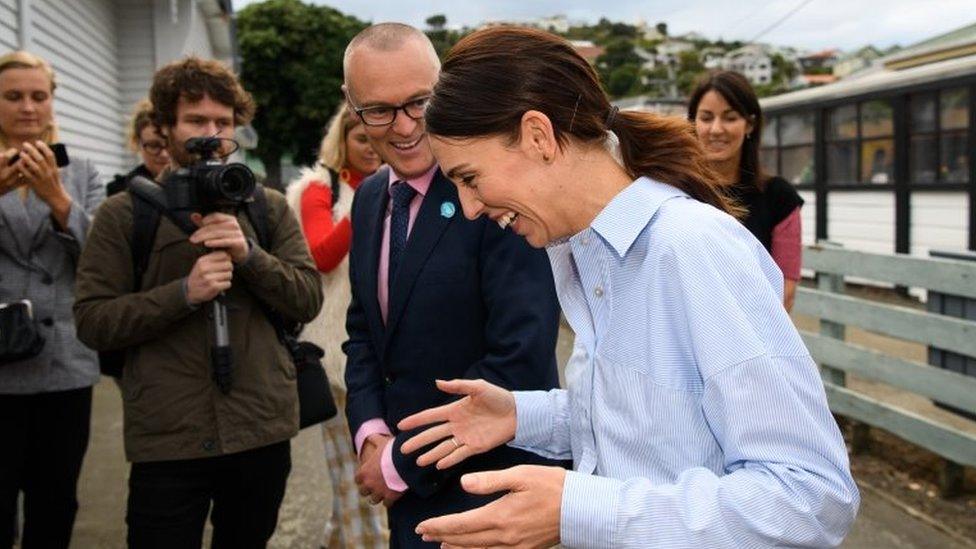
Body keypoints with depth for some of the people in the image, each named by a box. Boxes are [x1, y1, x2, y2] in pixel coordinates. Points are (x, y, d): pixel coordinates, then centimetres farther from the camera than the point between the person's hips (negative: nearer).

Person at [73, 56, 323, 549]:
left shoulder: (269, 208, 8)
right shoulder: (123, 214, 1)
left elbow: (309, 300, 2)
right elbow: (92, 322, -4)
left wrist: (249, 254, -14)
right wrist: (184, 293, -18)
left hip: (263, 430, 3)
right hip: (165, 439, -2)